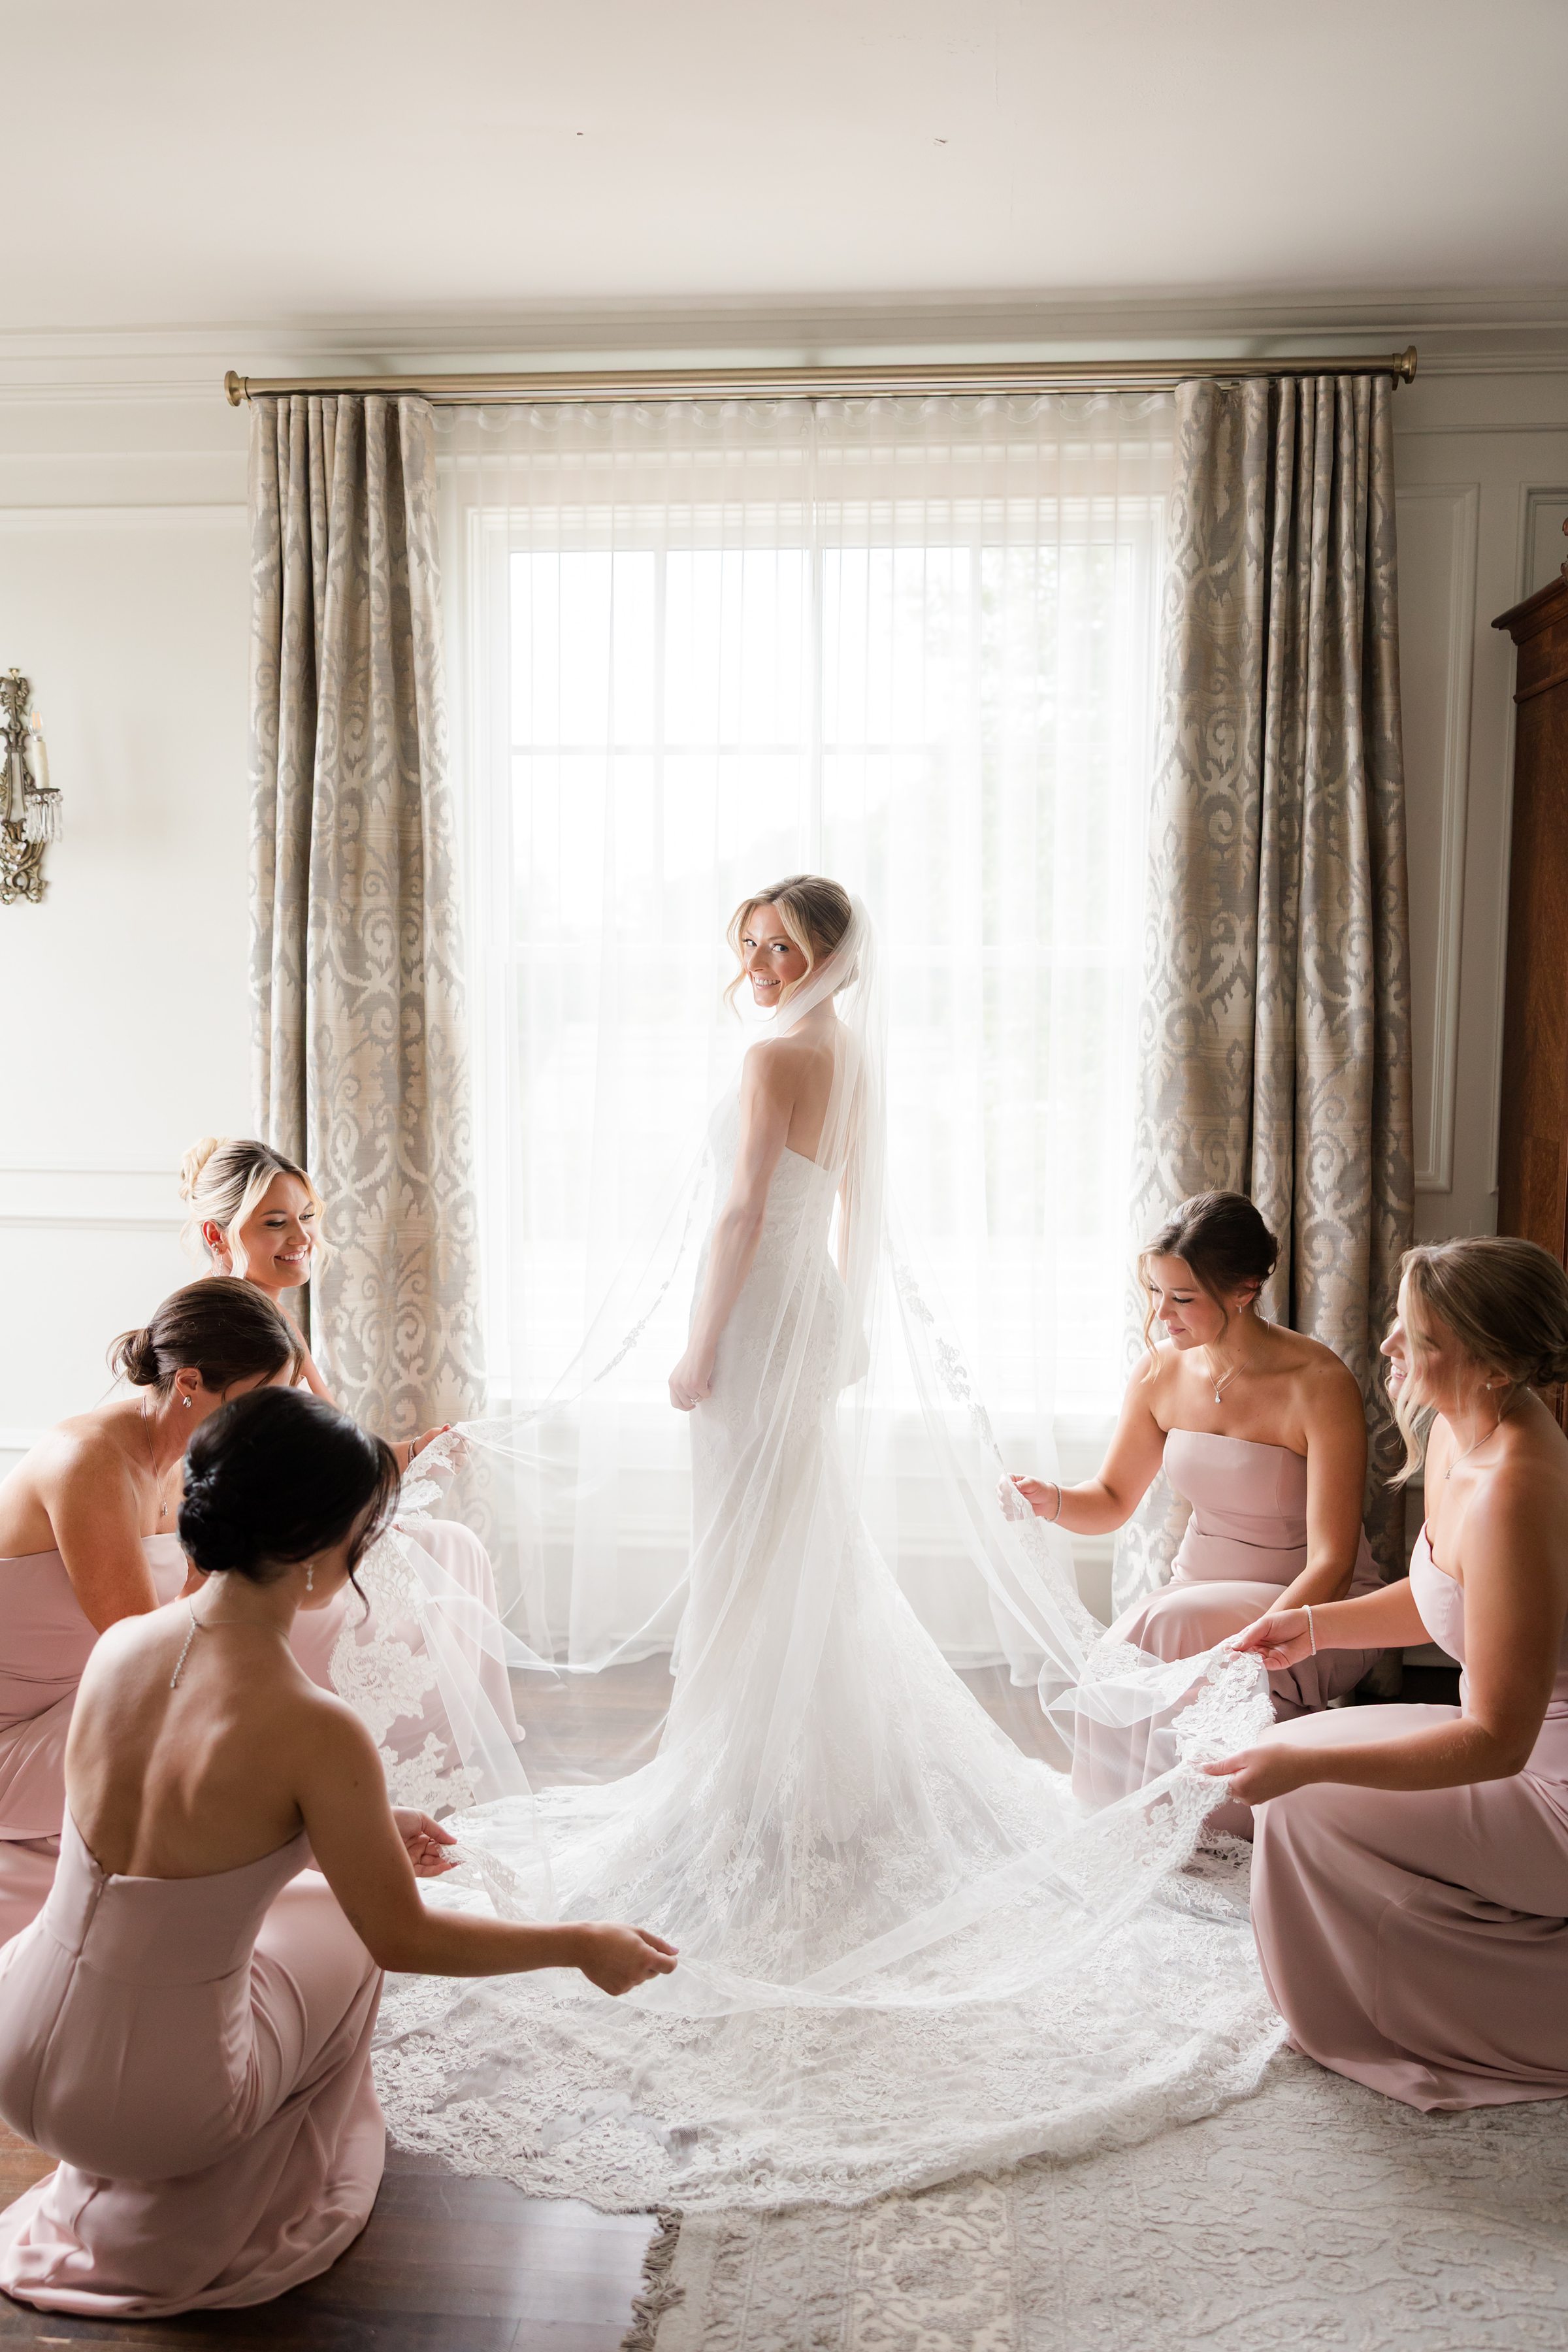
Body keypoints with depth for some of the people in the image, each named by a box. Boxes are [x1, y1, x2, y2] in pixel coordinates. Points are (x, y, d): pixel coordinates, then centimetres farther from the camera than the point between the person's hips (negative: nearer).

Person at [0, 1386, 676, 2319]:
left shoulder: (118, 1645, -9)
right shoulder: (316, 1732, -27)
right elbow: (407, 1938, -13)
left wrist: (361, 1839, 17)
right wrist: (586, 1946, 0)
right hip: (154, 2113, -5)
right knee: (341, 1919, 22)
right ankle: (196, 2214, 26)